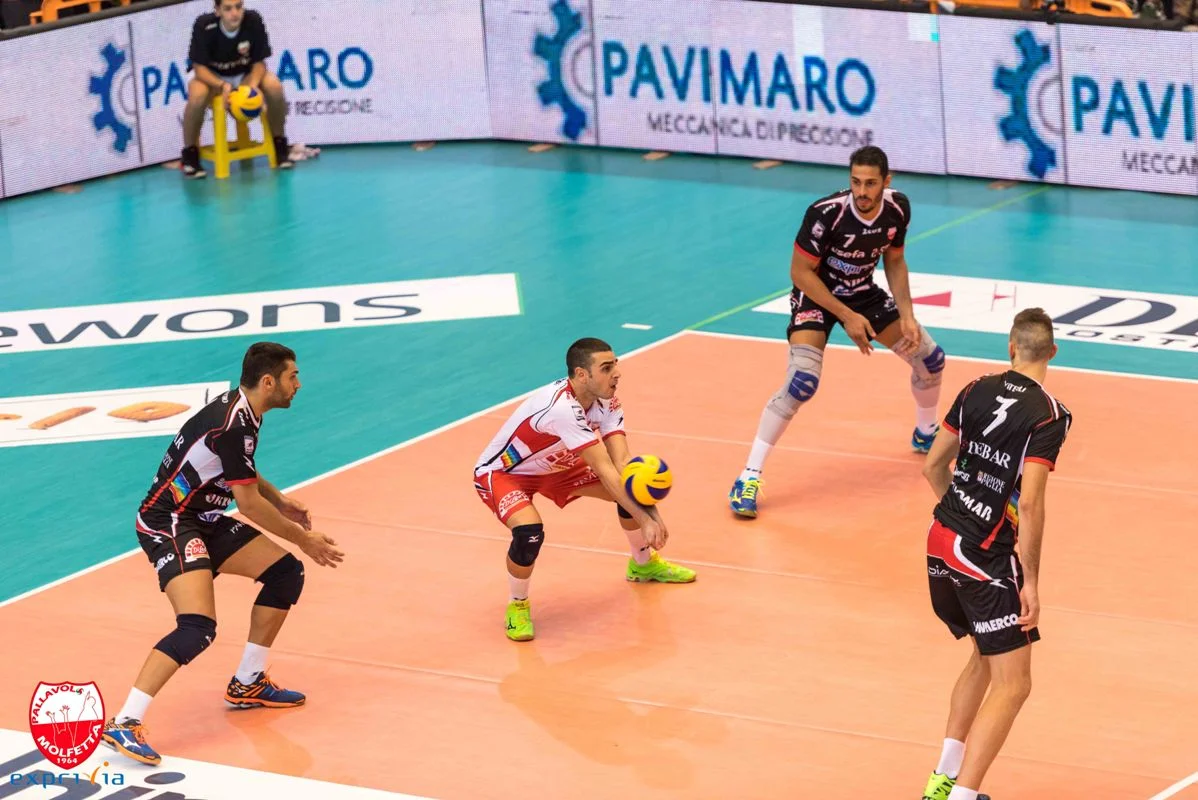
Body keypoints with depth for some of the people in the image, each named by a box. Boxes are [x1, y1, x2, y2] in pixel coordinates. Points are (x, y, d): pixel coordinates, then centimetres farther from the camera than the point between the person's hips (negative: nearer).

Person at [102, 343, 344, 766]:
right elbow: (247, 501, -19)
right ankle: (123, 724, -28)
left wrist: (282, 502, 21)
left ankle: (248, 684, 24)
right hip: (167, 524, -10)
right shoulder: (235, 423, -23)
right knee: (198, 628, -27)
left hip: (203, 520, 10)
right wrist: (303, 539, -8)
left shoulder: (241, 410, 7)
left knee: (286, 572, 12)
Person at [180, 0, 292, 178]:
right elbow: (199, 67, -21)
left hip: (245, 75, 2)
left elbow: (259, 62, -12)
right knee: (197, 95, -35)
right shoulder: (204, 25, -27)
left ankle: (279, 145, -4)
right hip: (212, 77, -2)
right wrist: (222, 86, -39)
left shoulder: (254, 21, -23)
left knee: (274, 86, -27)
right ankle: (190, 153, -14)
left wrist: (253, 84, -33)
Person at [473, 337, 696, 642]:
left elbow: (622, 462, -24)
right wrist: (644, 520, -38)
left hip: (557, 465, 8)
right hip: (501, 472, -8)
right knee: (529, 532, -35)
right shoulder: (562, 408, -40)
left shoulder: (606, 402, -15)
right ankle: (517, 605, -6)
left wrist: (650, 512, -38)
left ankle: (643, 565, 31)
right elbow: (605, 471, -39)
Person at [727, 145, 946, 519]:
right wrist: (846, 316, -24)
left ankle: (926, 433, 40)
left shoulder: (897, 208, -15)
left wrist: (906, 315, -8)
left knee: (930, 357, 8)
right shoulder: (826, 213, -31)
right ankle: (749, 476, -20)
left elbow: (894, 261, 3)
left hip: (863, 293, 6)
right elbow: (800, 272, -22)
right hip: (816, 295, -6)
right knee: (802, 382, -26)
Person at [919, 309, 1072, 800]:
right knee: (1012, 684, -2)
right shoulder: (1049, 415, -14)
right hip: (985, 557, -7)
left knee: (986, 658, 24)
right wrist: (1031, 582, -14)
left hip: (942, 540, 7)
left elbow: (933, 466, 11)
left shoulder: (978, 391, 4)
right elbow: (1030, 503, -20)